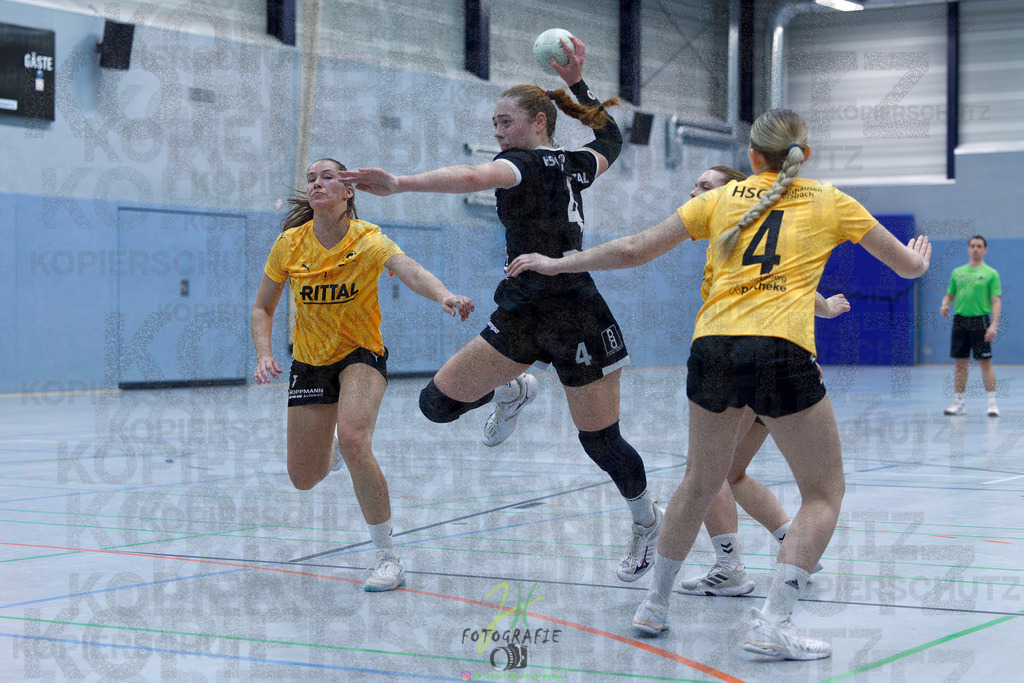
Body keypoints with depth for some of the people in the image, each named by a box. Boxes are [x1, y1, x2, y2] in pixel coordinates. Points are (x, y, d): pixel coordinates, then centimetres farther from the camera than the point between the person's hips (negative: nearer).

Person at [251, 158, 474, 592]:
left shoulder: (368, 240, -20)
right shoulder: (290, 244, -10)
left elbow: (409, 271, -41)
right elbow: (262, 308, 2)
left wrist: (443, 294, -62)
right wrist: (264, 356, -16)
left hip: (361, 355, -3)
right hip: (309, 362, 4)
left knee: (353, 441, -31)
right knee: (304, 479, 6)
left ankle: (387, 558, -17)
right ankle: (332, 449, 47)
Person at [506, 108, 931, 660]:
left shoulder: (722, 198, 17)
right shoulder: (830, 202, 13)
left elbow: (633, 249, 16)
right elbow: (908, 266, 22)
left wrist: (556, 264, 28)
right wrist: (918, 257, 47)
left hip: (711, 347, 4)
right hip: (780, 351, -3)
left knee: (700, 481, 24)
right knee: (824, 491, 10)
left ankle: (654, 605, 33)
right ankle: (773, 623, -4)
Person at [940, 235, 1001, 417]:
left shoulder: (991, 273, 0)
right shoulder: (957, 272, 12)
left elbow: (996, 301, -5)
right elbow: (950, 294, 18)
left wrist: (994, 325, -16)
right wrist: (944, 305, -5)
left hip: (980, 321, -4)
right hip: (960, 320, 4)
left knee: (985, 362, -5)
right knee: (961, 363, 6)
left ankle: (992, 402, -2)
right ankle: (958, 402, 12)